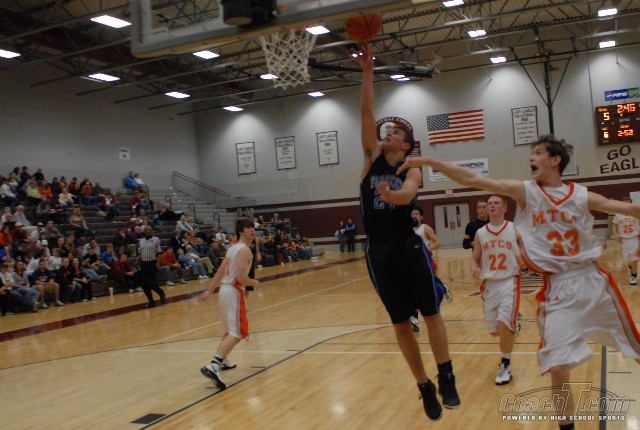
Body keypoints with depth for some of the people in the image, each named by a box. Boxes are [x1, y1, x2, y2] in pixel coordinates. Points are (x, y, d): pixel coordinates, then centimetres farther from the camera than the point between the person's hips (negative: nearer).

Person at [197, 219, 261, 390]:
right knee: (237, 332, -12)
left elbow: (220, 272, 17)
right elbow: (241, 278, -23)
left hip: (225, 289, 10)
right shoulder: (244, 250, -14)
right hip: (233, 292, -10)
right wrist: (254, 283, -4)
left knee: (230, 329, 25)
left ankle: (221, 361, 38)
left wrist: (209, 290, 19)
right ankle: (213, 366, -27)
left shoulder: (232, 248, 15)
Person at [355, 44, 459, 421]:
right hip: (378, 251, 3)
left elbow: (407, 195, -23)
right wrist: (368, 72, -4)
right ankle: (425, 387, 21)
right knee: (400, 323, 9)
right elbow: (367, 114, 0)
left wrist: (391, 195, -45)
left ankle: (446, 379, 14)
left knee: (431, 312, 2)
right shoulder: (373, 159, 8)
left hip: (408, 246, -3)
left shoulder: (412, 171, 0)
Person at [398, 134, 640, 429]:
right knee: (558, 365, -8)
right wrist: (429, 162, -16)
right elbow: (473, 180, -10)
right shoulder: (525, 191, -3)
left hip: (592, 279, 2)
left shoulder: (581, 195, 0)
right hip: (558, 287, -2)